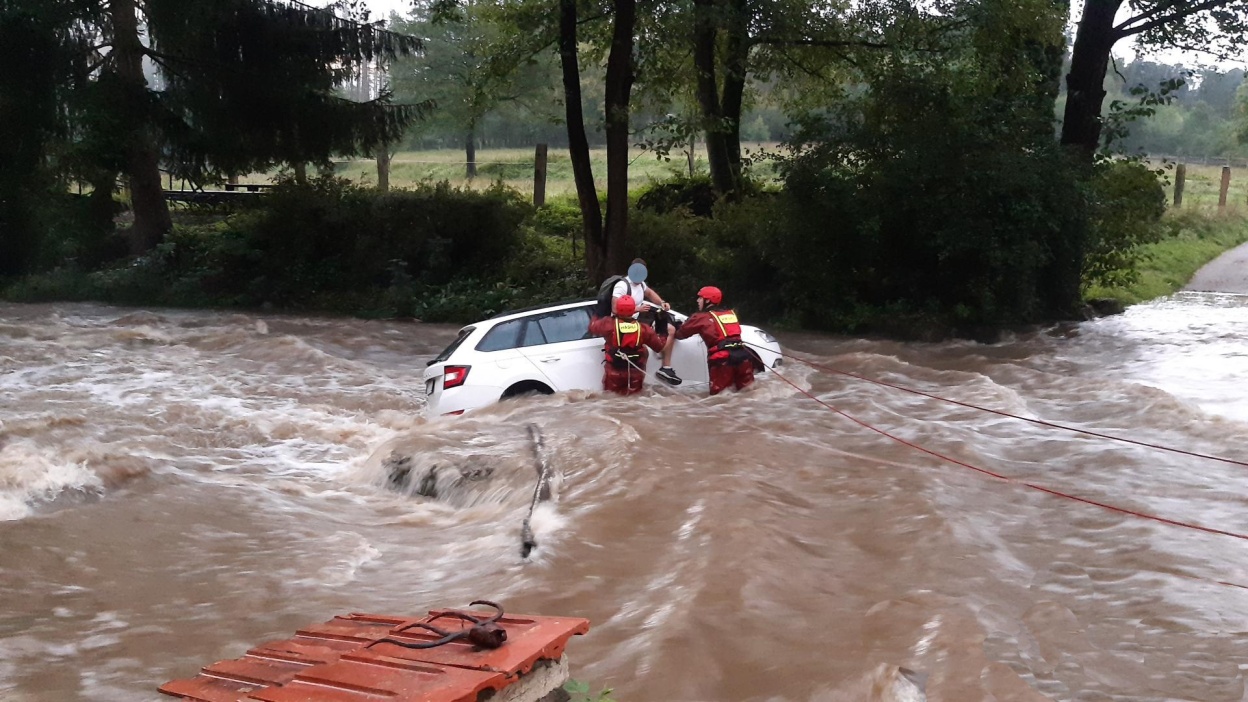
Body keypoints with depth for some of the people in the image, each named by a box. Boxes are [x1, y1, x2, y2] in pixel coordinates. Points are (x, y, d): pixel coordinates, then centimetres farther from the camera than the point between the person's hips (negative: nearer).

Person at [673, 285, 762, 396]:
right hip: (742, 354, 5)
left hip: (722, 358, -5)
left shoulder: (701, 317, 8)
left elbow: (681, 333, 20)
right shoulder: (731, 313, 24)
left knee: (718, 393, 4)